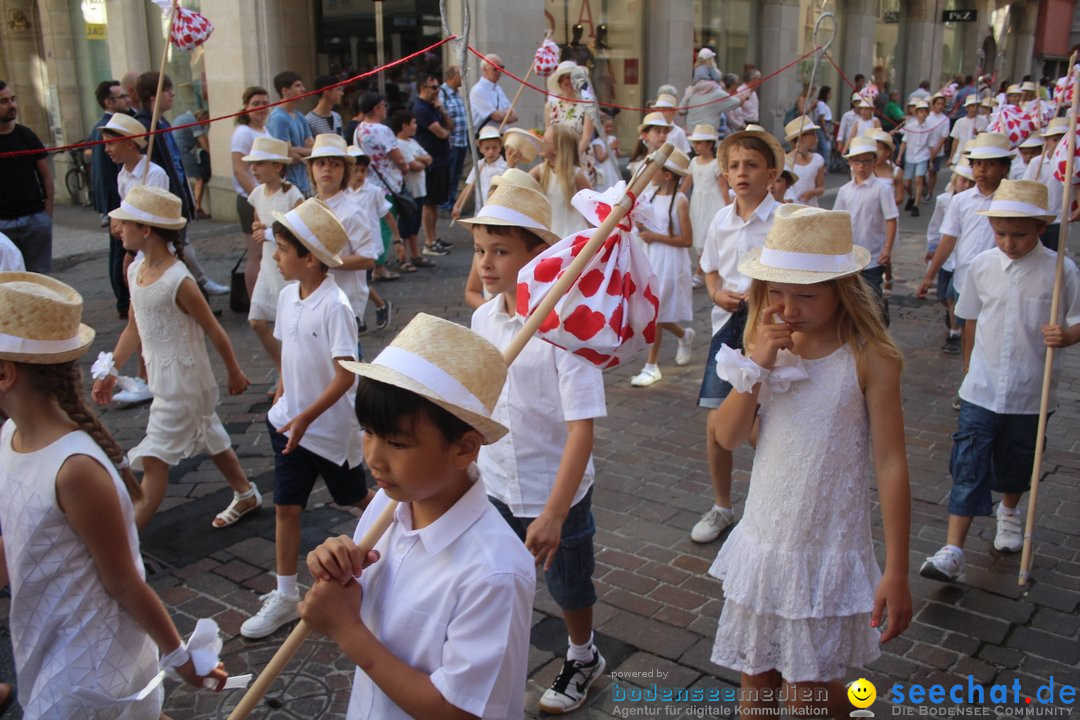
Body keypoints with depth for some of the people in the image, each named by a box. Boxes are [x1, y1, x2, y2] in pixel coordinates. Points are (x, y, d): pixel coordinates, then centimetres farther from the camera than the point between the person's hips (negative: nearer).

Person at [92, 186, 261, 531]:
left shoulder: (178, 281, -25)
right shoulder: (135, 271, 0)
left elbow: (213, 330, -14)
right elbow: (134, 326, 10)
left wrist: (235, 372, -4)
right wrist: (110, 370, 8)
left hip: (183, 380, -8)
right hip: (162, 378, 8)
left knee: (153, 460, -3)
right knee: (210, 439, 23)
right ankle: (246, 495, 42)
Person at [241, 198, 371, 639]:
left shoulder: (334, 307, -23)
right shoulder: (287, 296, 0)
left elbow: (346, 376, -24)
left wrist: (306, 418, -24)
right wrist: (281, 396, 9)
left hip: (331, 426, -6)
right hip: (291, 422, 6)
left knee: (358, 498, 14)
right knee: (286, 507, 7)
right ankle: (285, 597, 17)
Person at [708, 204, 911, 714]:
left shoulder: (868, 358, -15)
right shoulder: (769, 344, -2)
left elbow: (890, 464, -14)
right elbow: (727, 438, -4)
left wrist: (896, 573, -13)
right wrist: (755, 365, -19)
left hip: (828, 551, -4)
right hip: (763, 540, 4)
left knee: (810, 693, 7)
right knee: (756, 681, 16)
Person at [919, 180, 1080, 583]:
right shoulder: (982, 265, -2)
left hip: (1030, 394, 0)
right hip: (981, 388, 1)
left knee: (1015, 463, 19)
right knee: (968, 468, -5)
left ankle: (1009, 511, 50)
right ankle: (952, 554, -5)